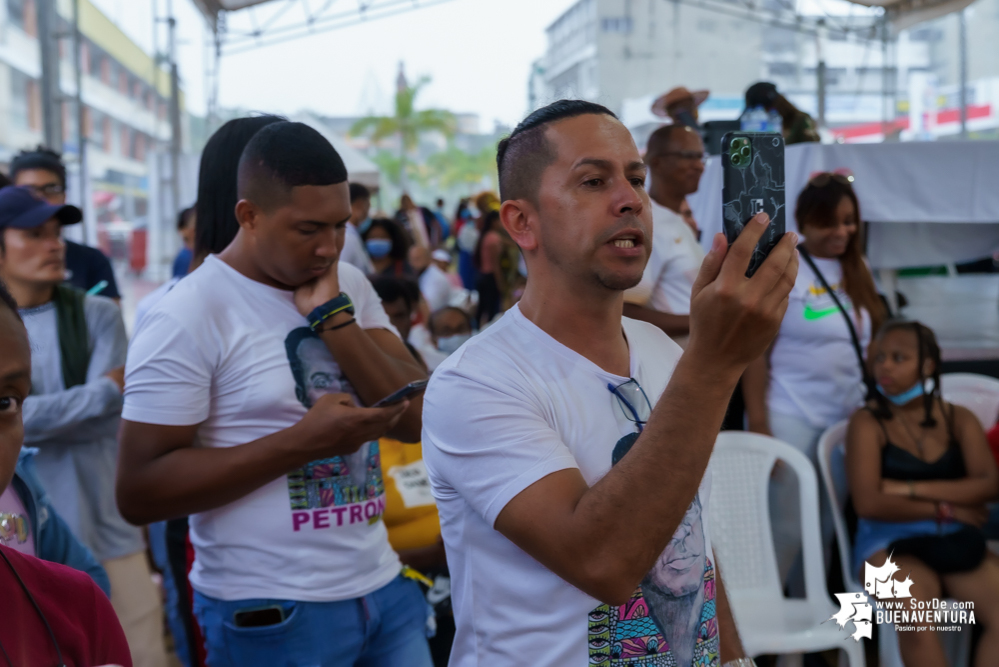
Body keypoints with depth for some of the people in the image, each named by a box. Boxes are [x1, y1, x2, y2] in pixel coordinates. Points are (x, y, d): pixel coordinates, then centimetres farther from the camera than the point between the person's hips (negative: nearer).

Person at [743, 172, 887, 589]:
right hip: (790, 420, -6)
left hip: (845, 418, 6)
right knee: (785, 530, -1)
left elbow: (868, 342, 16)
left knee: (826, 530, 12)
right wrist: (758, 427, -15)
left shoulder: (856, 269, 10)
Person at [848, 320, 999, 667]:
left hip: (957, 542, 4)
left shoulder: (958, 420, 10)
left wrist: (909, 489, -11)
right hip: (890, 542, -3)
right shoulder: (868, 422, 0)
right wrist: (945, 509, -4)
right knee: (918, 624, -31)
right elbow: (868, 502, -11)